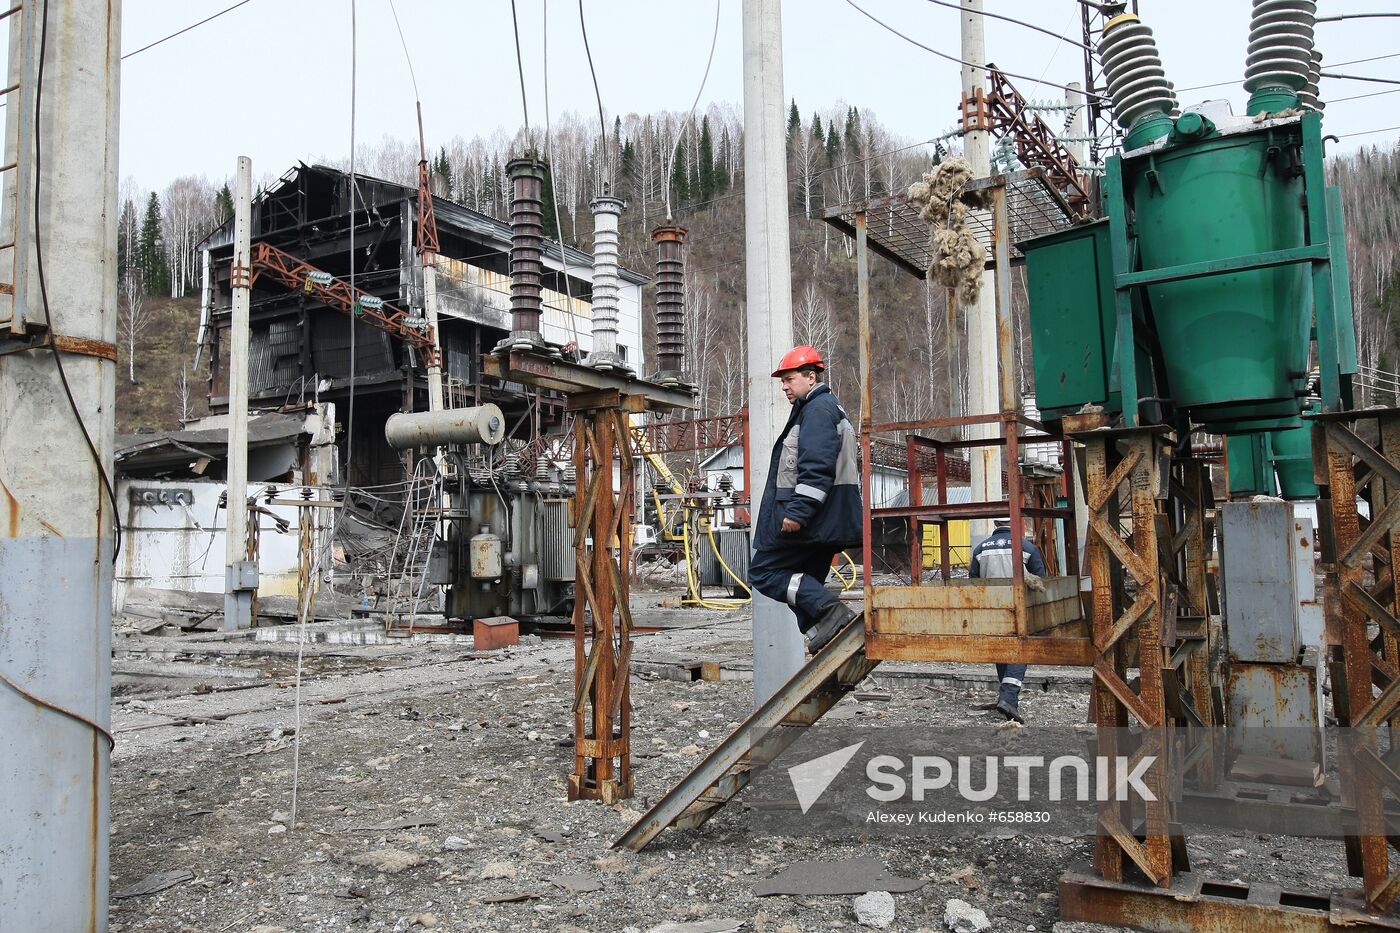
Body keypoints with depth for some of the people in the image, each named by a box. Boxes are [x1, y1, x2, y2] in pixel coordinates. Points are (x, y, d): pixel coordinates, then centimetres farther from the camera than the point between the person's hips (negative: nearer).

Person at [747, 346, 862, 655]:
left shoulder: (818, 408, -10)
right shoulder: (830, 407, 24)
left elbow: (816, 467, -22)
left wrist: (797, 511, -26)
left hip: (808, 519, -11)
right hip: (825, 522, 11)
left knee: (763, 571, -7)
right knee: (806, 582, 14)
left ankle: (829, 610, -18)